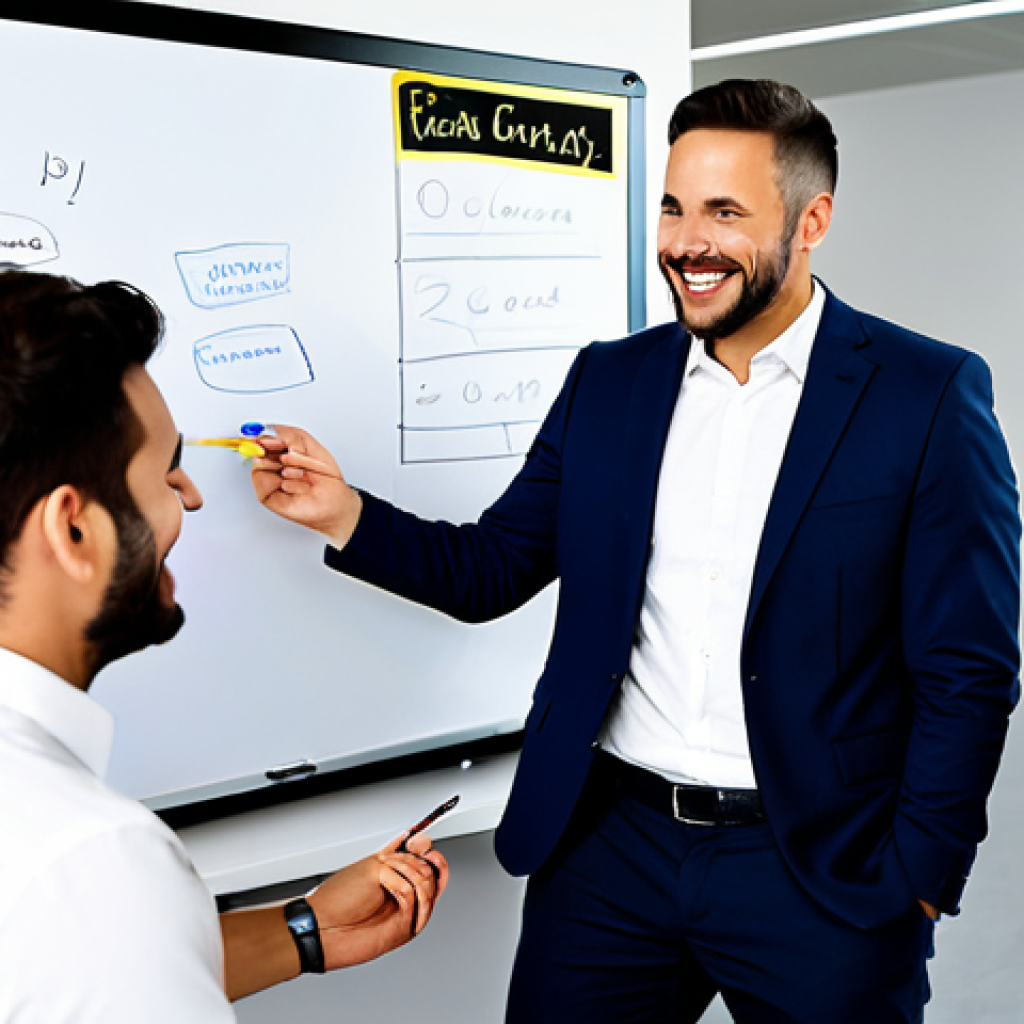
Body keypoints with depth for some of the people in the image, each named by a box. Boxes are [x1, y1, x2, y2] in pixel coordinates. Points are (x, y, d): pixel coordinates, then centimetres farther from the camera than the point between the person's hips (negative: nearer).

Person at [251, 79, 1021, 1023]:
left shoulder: (928, 395, -7)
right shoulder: (607, 382, 6)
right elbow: (490, 570, 8)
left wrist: (914, 883, -9)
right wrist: (346, 513, -6)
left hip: (817, 872, -3)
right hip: (610, 842, 4)